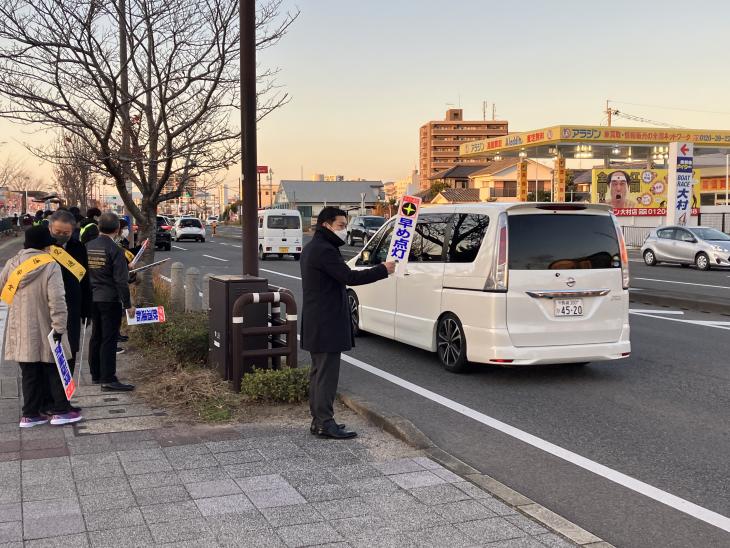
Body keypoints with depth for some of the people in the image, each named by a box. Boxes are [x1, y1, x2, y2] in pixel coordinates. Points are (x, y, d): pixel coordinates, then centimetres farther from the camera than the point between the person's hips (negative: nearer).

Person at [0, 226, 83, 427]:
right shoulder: (50, 265, -14)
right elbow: (57, 300, -20)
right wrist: (59, 327, -16)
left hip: (20, 330, 5)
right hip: (44, 330, -5)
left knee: (30, 373, 13)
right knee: (54, 370, 9)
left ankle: (30, 414, 17)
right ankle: (61, 411, 15)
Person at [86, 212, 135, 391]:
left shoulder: (87, 247, 6)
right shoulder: (115, 250, -14)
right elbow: (121, 281, -16)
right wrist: (128, 304, -10)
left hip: (92, 299, 7)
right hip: (110, 300, -7)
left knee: (96, 336, 16)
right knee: (109, 338, -4)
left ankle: (96, 374, 24)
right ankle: (108, 380, -4)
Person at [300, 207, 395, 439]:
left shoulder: (312, 248, 17)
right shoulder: (324, 250, -18)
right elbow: (349, 277, -24)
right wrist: (383, 270, -17)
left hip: (316, 322, 11)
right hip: (327, 323, -11)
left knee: (319, 372, 15)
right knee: (327, 373, -7)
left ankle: (318, 420, 22)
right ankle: (325, 423, -3)